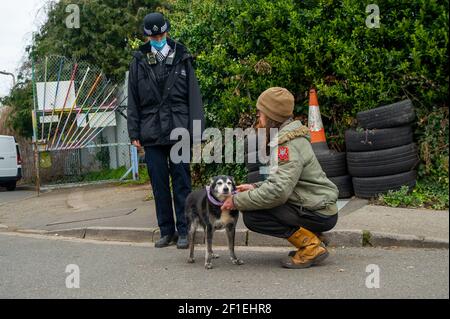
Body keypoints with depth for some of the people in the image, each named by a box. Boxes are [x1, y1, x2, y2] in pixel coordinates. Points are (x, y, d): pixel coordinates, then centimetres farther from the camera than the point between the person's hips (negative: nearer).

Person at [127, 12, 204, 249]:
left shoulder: (182, 58, 5)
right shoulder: (139, 62, 8)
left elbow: (194, 96, 2)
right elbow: (133, 101, 10)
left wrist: (196, 130, -5)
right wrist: (134, 133, 4)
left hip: (178, 131, -2)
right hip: (151, 134, 2)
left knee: (181, 182, 1)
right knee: (159, 183, 7)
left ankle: (183, 231, 9)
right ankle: (167, 231, 16)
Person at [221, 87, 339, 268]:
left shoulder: (287, 145, -20)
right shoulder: (290, 137, 13)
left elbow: (278, 191, -29)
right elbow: (284, 180, 19)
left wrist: (238, 201, -19)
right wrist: (255, 187, 6)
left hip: (319, 214, -10)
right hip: (318, 207, 10)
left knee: (252, 216, -17)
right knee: (254, 205, 13)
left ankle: (311, 245, -9)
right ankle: (310, 238, 12)